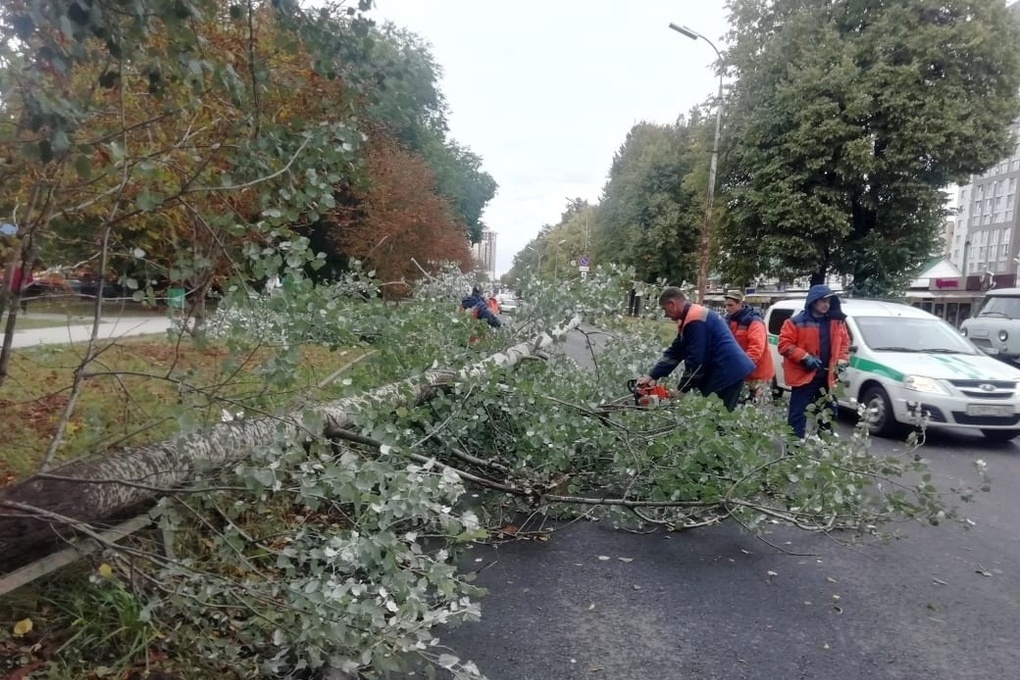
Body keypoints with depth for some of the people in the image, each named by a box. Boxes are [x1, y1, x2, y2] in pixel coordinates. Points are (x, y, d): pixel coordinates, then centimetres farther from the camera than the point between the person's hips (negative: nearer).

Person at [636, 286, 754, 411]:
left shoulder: (695, 320, -19)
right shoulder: (689, 319, 15)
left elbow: (695, 360, -20)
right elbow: (674, 352, 14)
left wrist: (682, 390, -10)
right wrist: (651, 376, 7)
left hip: (728, 372, -11)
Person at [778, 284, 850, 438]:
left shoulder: (837, 322, 9)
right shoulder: (796, 322, -9)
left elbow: (845, 342, 18)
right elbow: (785, 344, -12)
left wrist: (842, 361, 1)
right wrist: (805, 357, -20)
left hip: (827, 376, 6)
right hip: (803, 376, -6)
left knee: (828, 414, 17)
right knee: (798, 415, -3)